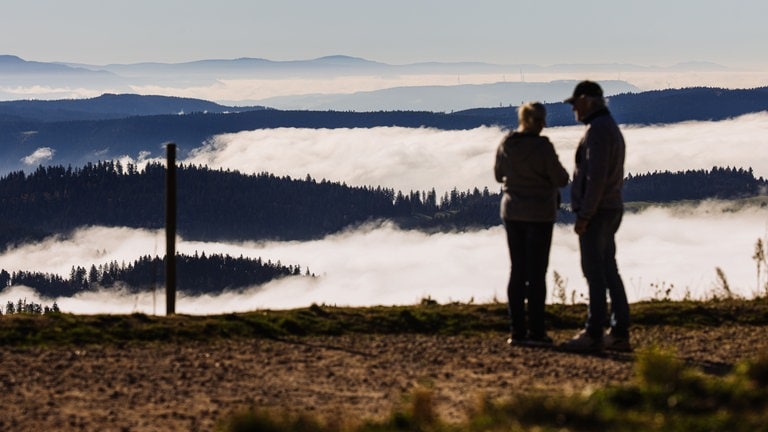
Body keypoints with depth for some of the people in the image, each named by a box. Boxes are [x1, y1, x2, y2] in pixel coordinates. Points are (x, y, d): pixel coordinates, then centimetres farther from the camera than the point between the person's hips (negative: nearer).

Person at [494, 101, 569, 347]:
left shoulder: (505, 145, -3)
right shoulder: (542, 147, -18)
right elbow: (561, 179, -12)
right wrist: (560, 170, 9)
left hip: (512, 213, 5)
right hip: (539, 215, -5)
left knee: (517, 271, 10)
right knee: (536, 273, 2)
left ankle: (517, 331, 9)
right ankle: (535, 332, 2)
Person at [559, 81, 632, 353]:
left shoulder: (598, 129, -15)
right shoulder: (611, 128, 18)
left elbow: (596, 176, -22)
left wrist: (584, 215, -21)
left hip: (595, 213, -10)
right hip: (611, 210, 10)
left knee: (594, 272, -8)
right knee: (609, 272, 10)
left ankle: (593, 335, -8)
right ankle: (619, 335, 10)